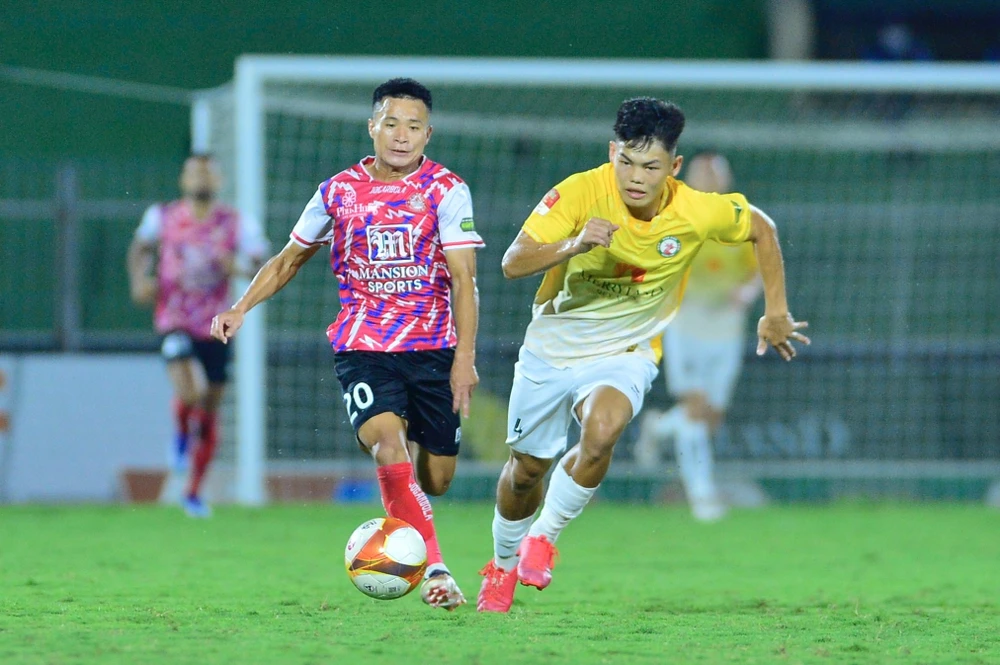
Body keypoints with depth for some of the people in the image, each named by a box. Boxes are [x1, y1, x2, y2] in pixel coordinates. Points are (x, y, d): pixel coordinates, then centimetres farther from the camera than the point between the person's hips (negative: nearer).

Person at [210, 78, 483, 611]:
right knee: (388, 444, -26)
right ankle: (434, 568, -24)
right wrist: (241, 308, 8)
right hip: (362, 345, 0)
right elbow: (290, 258, 19)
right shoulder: (339, 192, 5)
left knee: (435, 480, 3)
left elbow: (462, 279, -6)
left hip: (432, 346, 0)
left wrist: (464, 356, -15)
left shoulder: (445, 191, -1)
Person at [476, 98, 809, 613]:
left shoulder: (698, 213, -19)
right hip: (552, 346, 1)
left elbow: (761, 229, 2)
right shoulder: (581, 192, -24)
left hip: (625, 353, -1)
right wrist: (573, 246, -46)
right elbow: (512, 263, -29)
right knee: (526, 468, 12)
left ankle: (543, 536, -7)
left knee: (602, 430, -31)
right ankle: (503, 564, 43)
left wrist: (775, 314, 4)